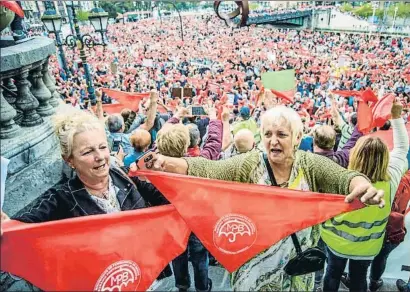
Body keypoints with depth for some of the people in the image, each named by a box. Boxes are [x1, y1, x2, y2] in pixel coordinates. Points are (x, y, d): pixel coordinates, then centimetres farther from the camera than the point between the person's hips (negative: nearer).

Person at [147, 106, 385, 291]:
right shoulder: (249, 164, -14)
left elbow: (342, 177, -23)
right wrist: (167, 163, -41)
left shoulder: (311, 165, -10)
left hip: (297, 267, 1)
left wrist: (361, 184, -48)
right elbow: (208, 170, -24)